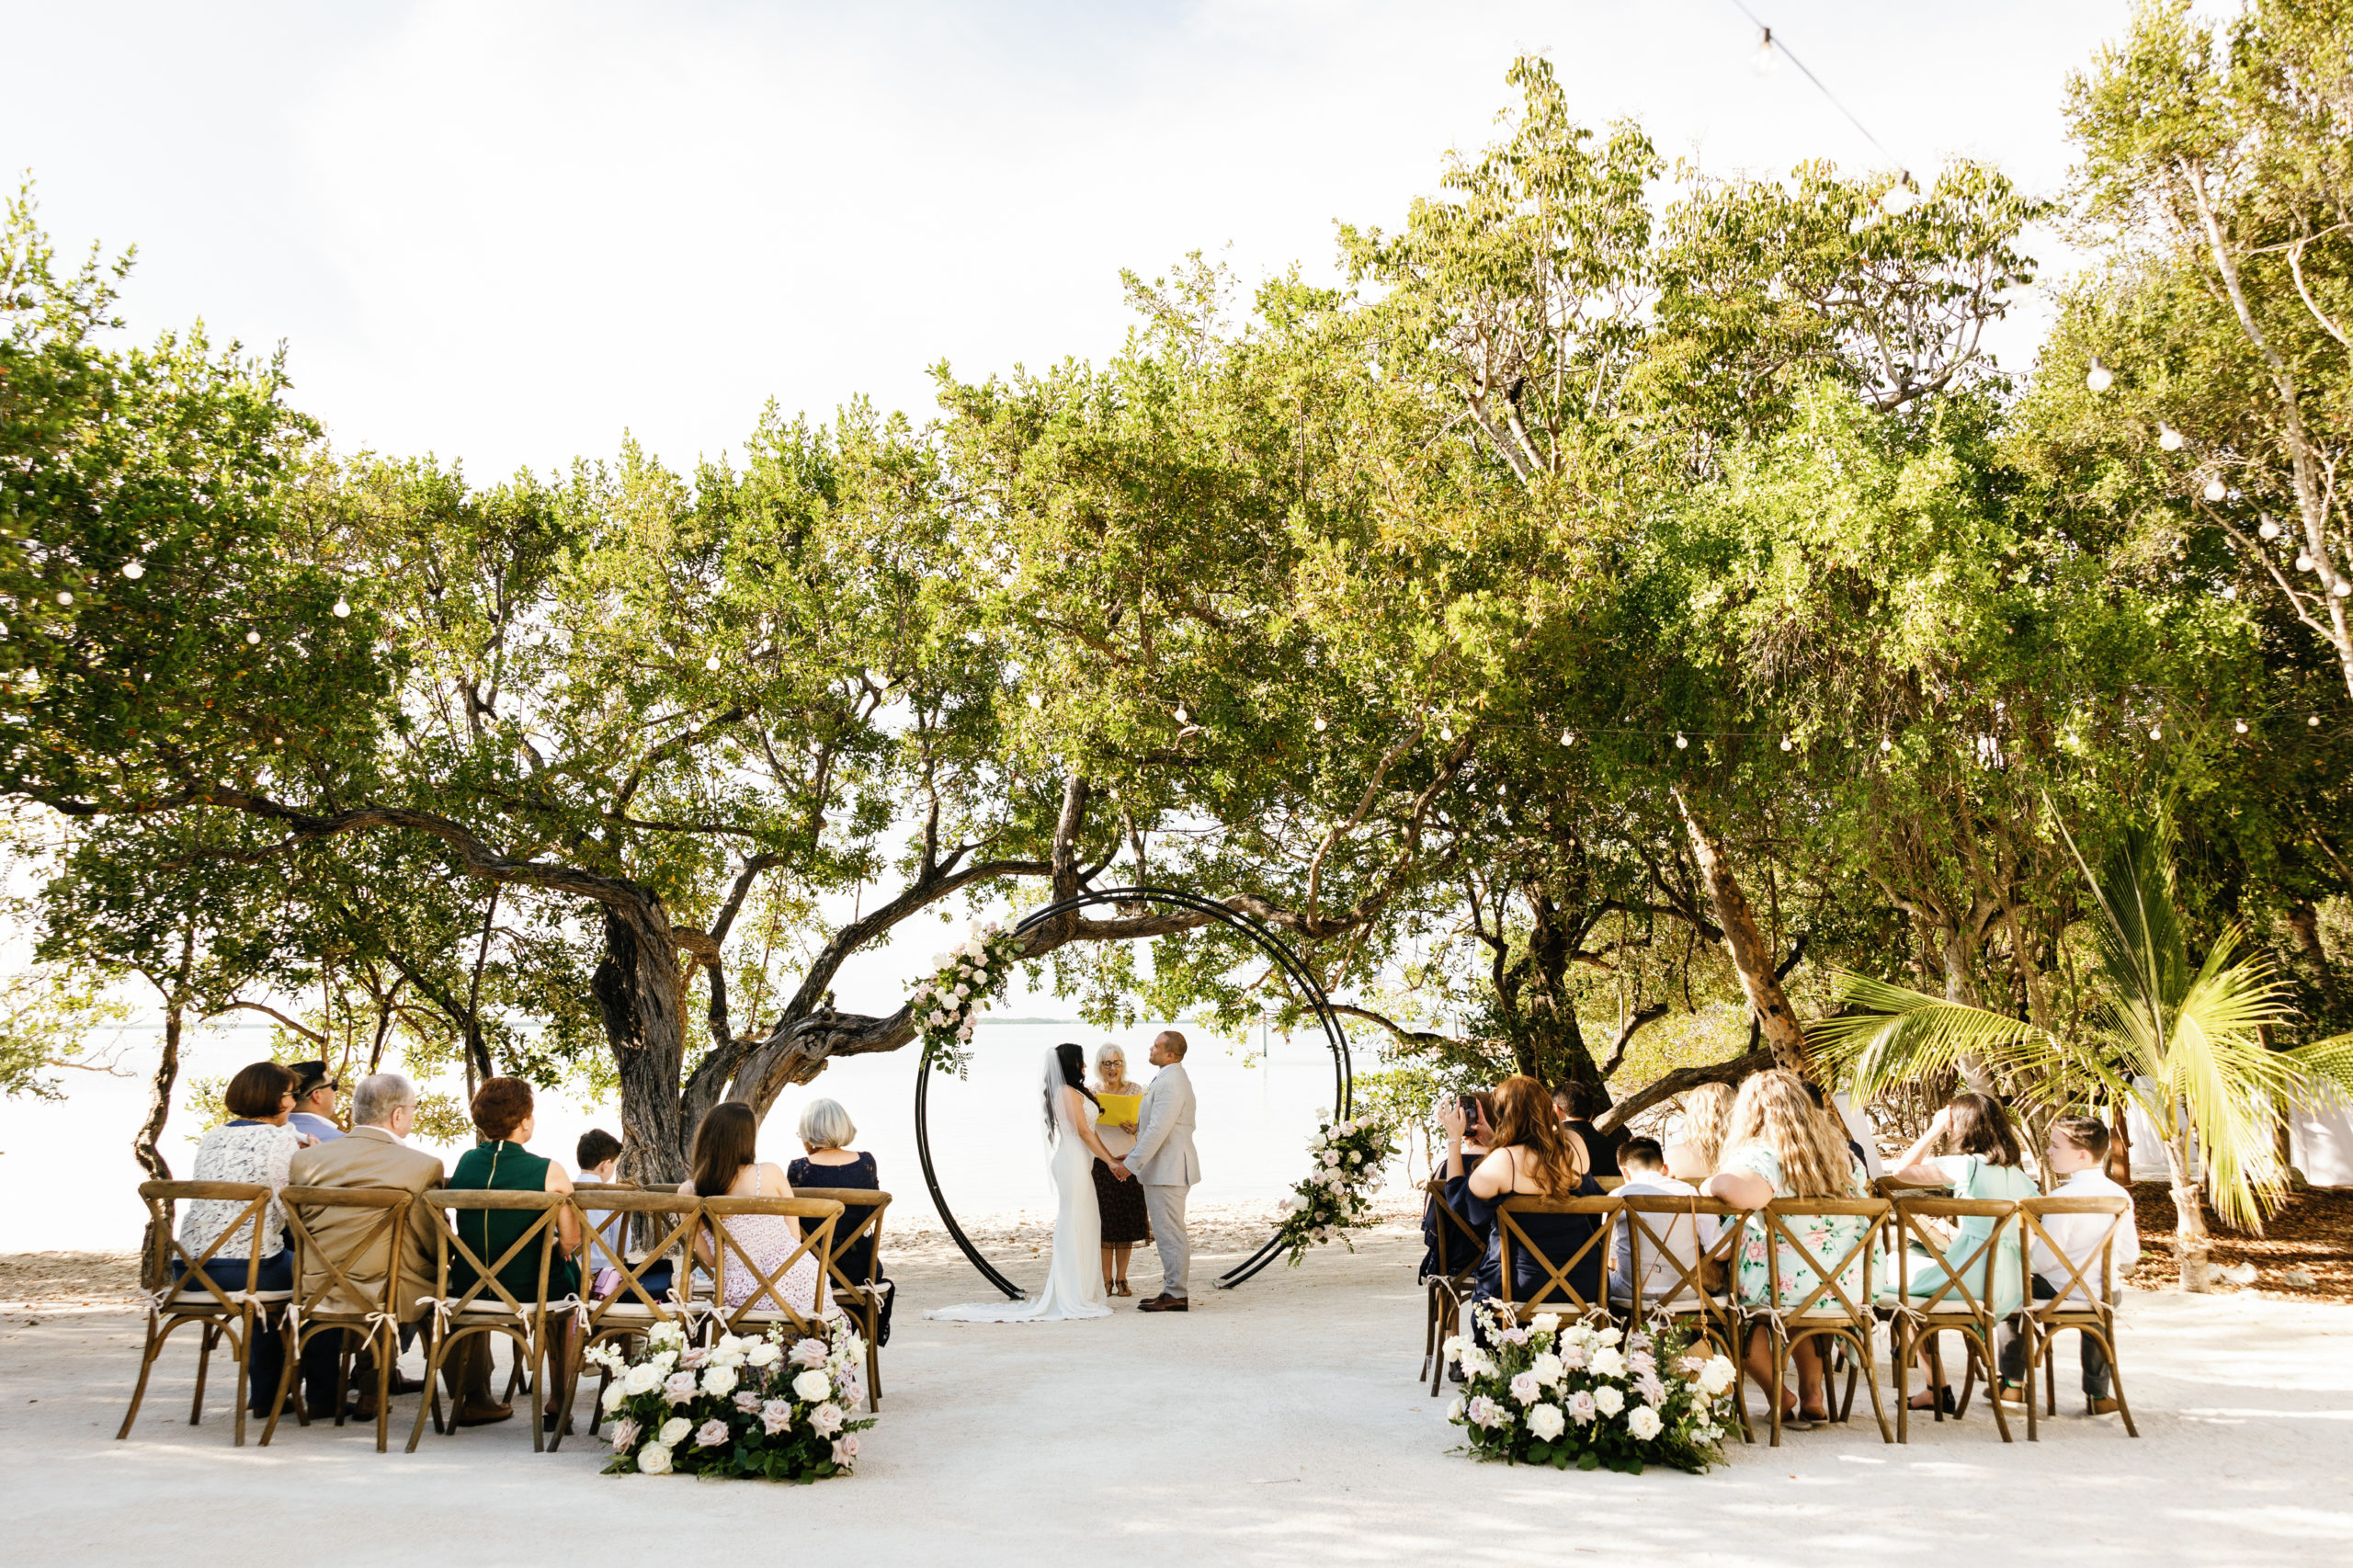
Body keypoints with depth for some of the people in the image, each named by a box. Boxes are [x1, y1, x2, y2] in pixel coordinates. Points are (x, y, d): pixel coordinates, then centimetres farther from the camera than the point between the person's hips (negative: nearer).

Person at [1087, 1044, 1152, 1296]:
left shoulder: (1136, 1091, 5)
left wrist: (1135, 1129, -17)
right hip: (1101, 1164, 0)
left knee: (1126, 1221, 1)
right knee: (1104, 1221, -2)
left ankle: (1121, 1279, 11)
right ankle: (1106, 1280, 6)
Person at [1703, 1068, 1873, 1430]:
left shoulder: (1758, 1156, -16)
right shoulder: (1842, 1154, 7)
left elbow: (1735, 1187, -40)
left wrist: (1709, 1186, -16)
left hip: (1778, 1290, -7)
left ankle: (1783, 1400, 18)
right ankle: (1811, 1395, 35)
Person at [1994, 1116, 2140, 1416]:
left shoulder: (2063, 1196, -23)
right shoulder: (2121, 1195, -3)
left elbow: (2044, 1257, -20)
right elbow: (2129, 1256, 5)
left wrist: (2022, 1264, 2)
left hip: (2061, 1292, -6)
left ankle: (2012, 1385, 26)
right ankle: (2098, 1396, 39)